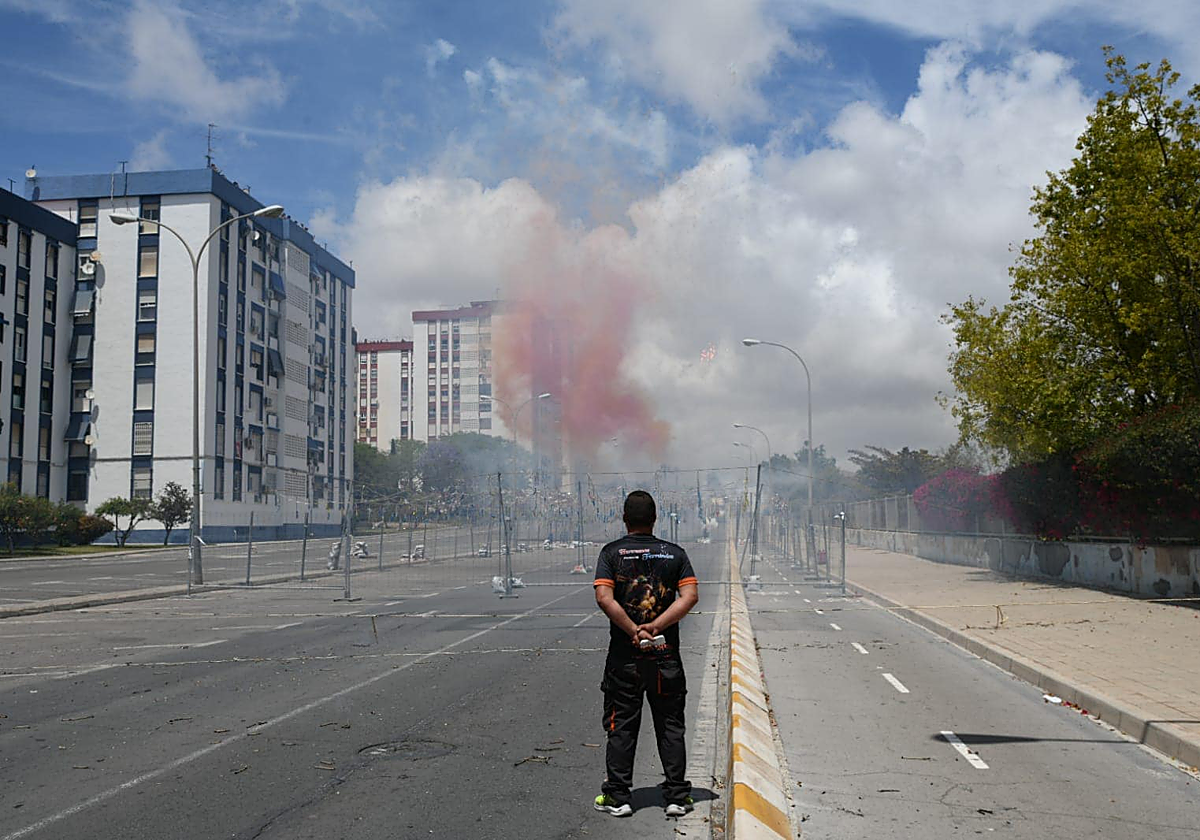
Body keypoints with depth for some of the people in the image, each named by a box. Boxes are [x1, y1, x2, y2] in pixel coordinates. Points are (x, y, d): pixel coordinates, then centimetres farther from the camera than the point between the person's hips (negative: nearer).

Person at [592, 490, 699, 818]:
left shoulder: (611, 553, -2)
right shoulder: (675, 553, 3)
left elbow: (604, 598, -15)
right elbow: (690, 596, -8)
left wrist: (633, 631, -13)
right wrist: (655, 627, -13)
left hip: (624, 655, -1)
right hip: (666, 656, 1)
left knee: (621, 726, 8)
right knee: (670, 726, 11)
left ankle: (618, 797, 12)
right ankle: (677, 797, 13)